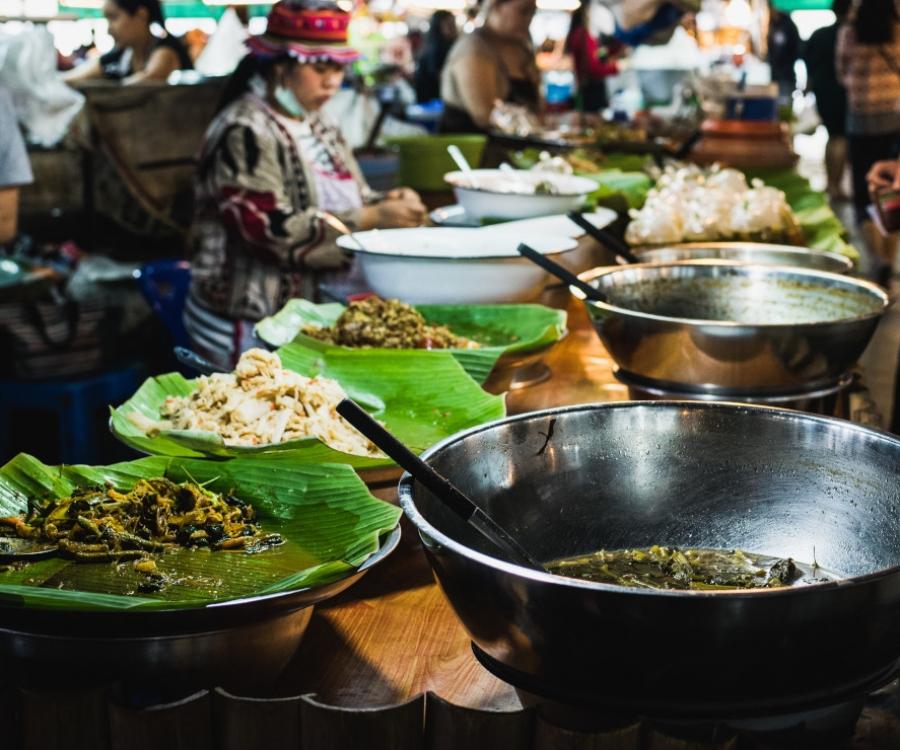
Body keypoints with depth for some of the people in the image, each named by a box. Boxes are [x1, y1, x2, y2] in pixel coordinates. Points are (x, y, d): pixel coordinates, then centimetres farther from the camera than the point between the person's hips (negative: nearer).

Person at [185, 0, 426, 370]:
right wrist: (371, 219, -19)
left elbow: (347, 201, 20)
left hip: (314, 308, 8)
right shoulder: (245, 133, -12)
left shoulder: (317, 125, 15)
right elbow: (270, 231, -20)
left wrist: (387, 204, -3)